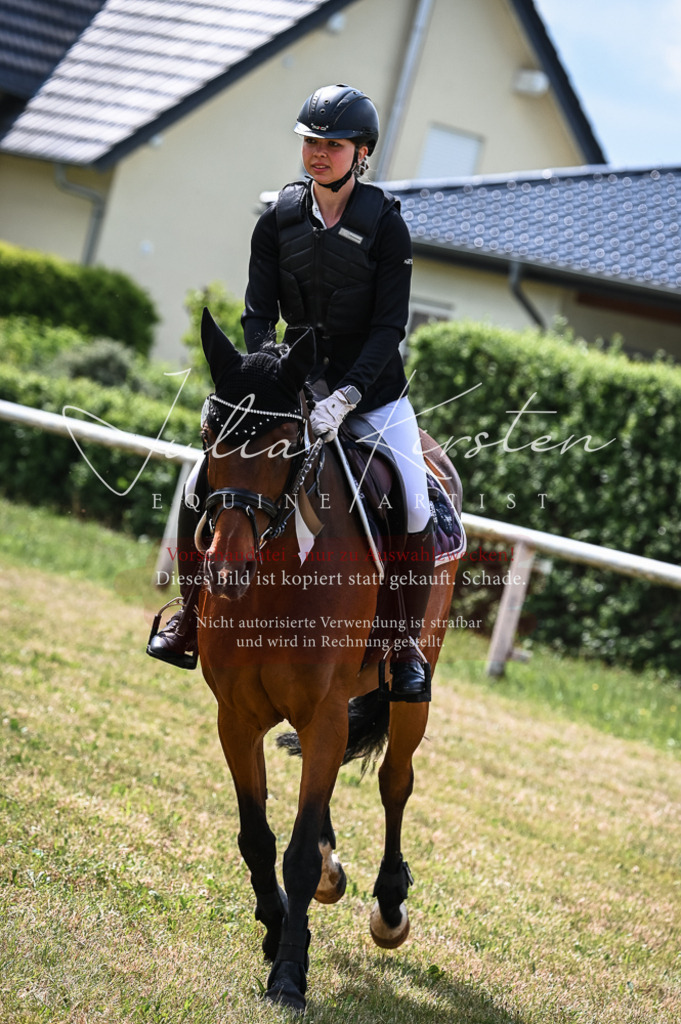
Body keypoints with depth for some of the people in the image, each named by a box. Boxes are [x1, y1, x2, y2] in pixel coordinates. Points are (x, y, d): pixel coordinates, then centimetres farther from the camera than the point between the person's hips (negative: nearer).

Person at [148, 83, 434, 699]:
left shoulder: (386, 224, -12)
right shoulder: (278, 220, -3)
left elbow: (390, 327, -15)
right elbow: (259, 313, -2)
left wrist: (344, 398, -27)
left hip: (375, 390, -2)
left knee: (414, 509, -13)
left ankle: (408, 645, 5)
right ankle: (195, 615, 6)